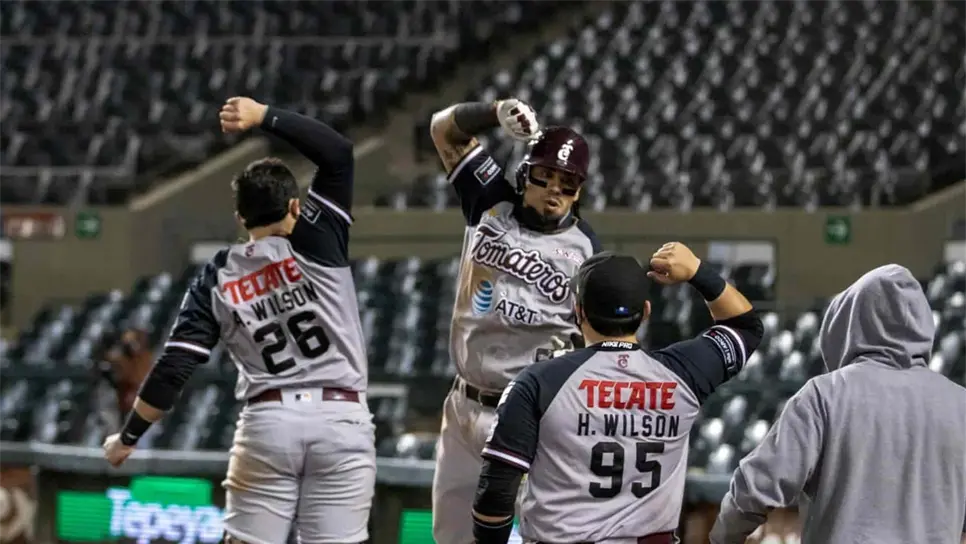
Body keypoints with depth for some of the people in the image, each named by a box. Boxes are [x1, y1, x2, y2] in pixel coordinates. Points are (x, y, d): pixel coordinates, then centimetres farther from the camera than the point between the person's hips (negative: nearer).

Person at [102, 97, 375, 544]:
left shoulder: (216, 280, 6)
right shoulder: (315, 244, 0)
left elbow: (173, 369, 1)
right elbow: (338, 152, 3)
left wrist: (129, 436, 11)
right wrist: (264, 117, -2)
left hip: (267, 421, 1)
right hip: (341, 421, -1)